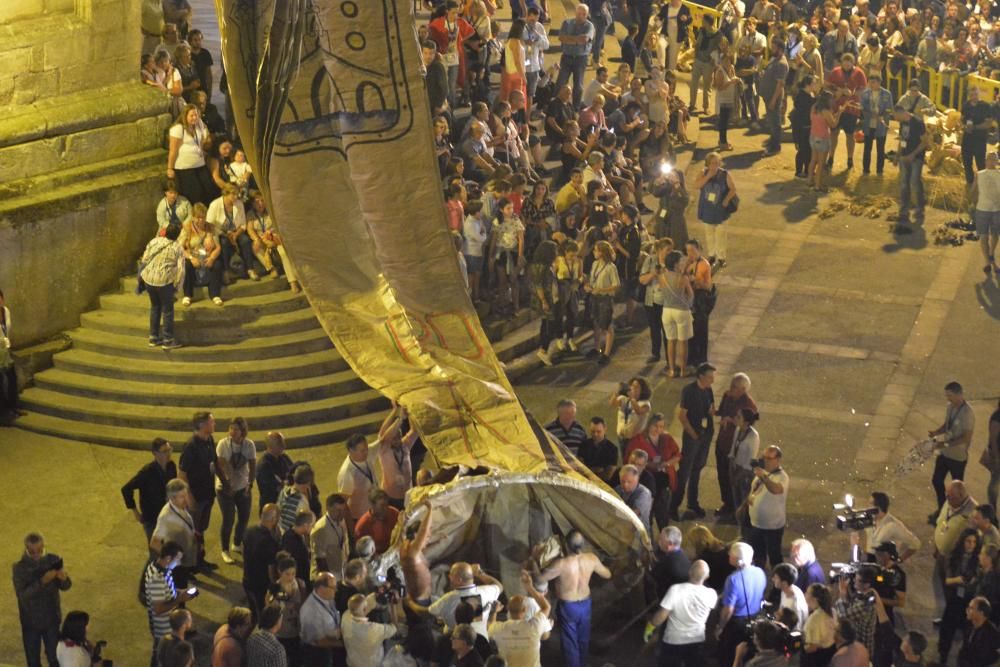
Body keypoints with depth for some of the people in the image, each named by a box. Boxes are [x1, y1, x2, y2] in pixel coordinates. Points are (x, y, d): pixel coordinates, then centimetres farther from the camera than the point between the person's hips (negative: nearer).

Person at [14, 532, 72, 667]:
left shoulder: (53, 560, -11)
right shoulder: (20, 567, -17)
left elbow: (66, 586, -4)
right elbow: (22, 594, -27)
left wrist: (64, 578, -28)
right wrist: (42, 581, -39)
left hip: (52, 618, 1)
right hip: (30, 620, -1)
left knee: (55, 656, 8)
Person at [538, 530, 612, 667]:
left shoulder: (562, 564, -33)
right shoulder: (591, 559, -18)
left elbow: (540, 578, -22)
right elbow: (607, 574, 0)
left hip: (567, 606, -5)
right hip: (585, 603, 5)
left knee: (570, 642, 14)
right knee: (583, 638, 26)